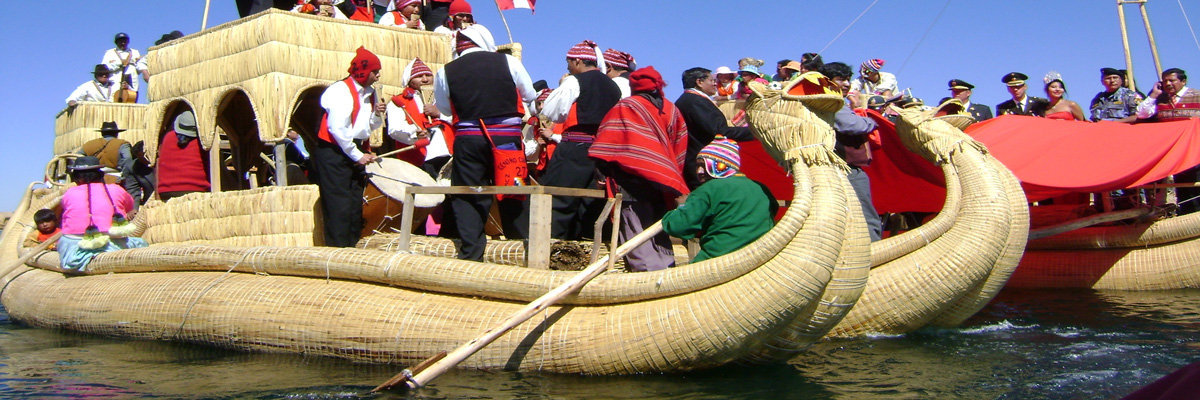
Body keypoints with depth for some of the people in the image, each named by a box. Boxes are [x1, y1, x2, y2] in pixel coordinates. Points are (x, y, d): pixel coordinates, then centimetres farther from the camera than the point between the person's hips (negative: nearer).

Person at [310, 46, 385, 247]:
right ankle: (338, 248, -3)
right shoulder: (341, 90, -14)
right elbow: (337, 128, -20)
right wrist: (357, 155, -16)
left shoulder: (369, 93, 12)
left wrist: (377, 115, -4)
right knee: (340, 205, -7)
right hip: (333, 153, -8)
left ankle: (353, 246, 14)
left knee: (356, 203, 8)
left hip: (355, 152, 8)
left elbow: (370, 127, 17)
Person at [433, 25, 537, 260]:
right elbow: (530, 95, 10)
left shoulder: (446, 72, 1)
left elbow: (445, 109, 12)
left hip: (468, 139, 0)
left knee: (468, 197, 6)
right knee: (513, 196, 10)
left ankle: (471, 254, 3)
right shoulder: (509, 62, -1)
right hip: (508, 137, 0)